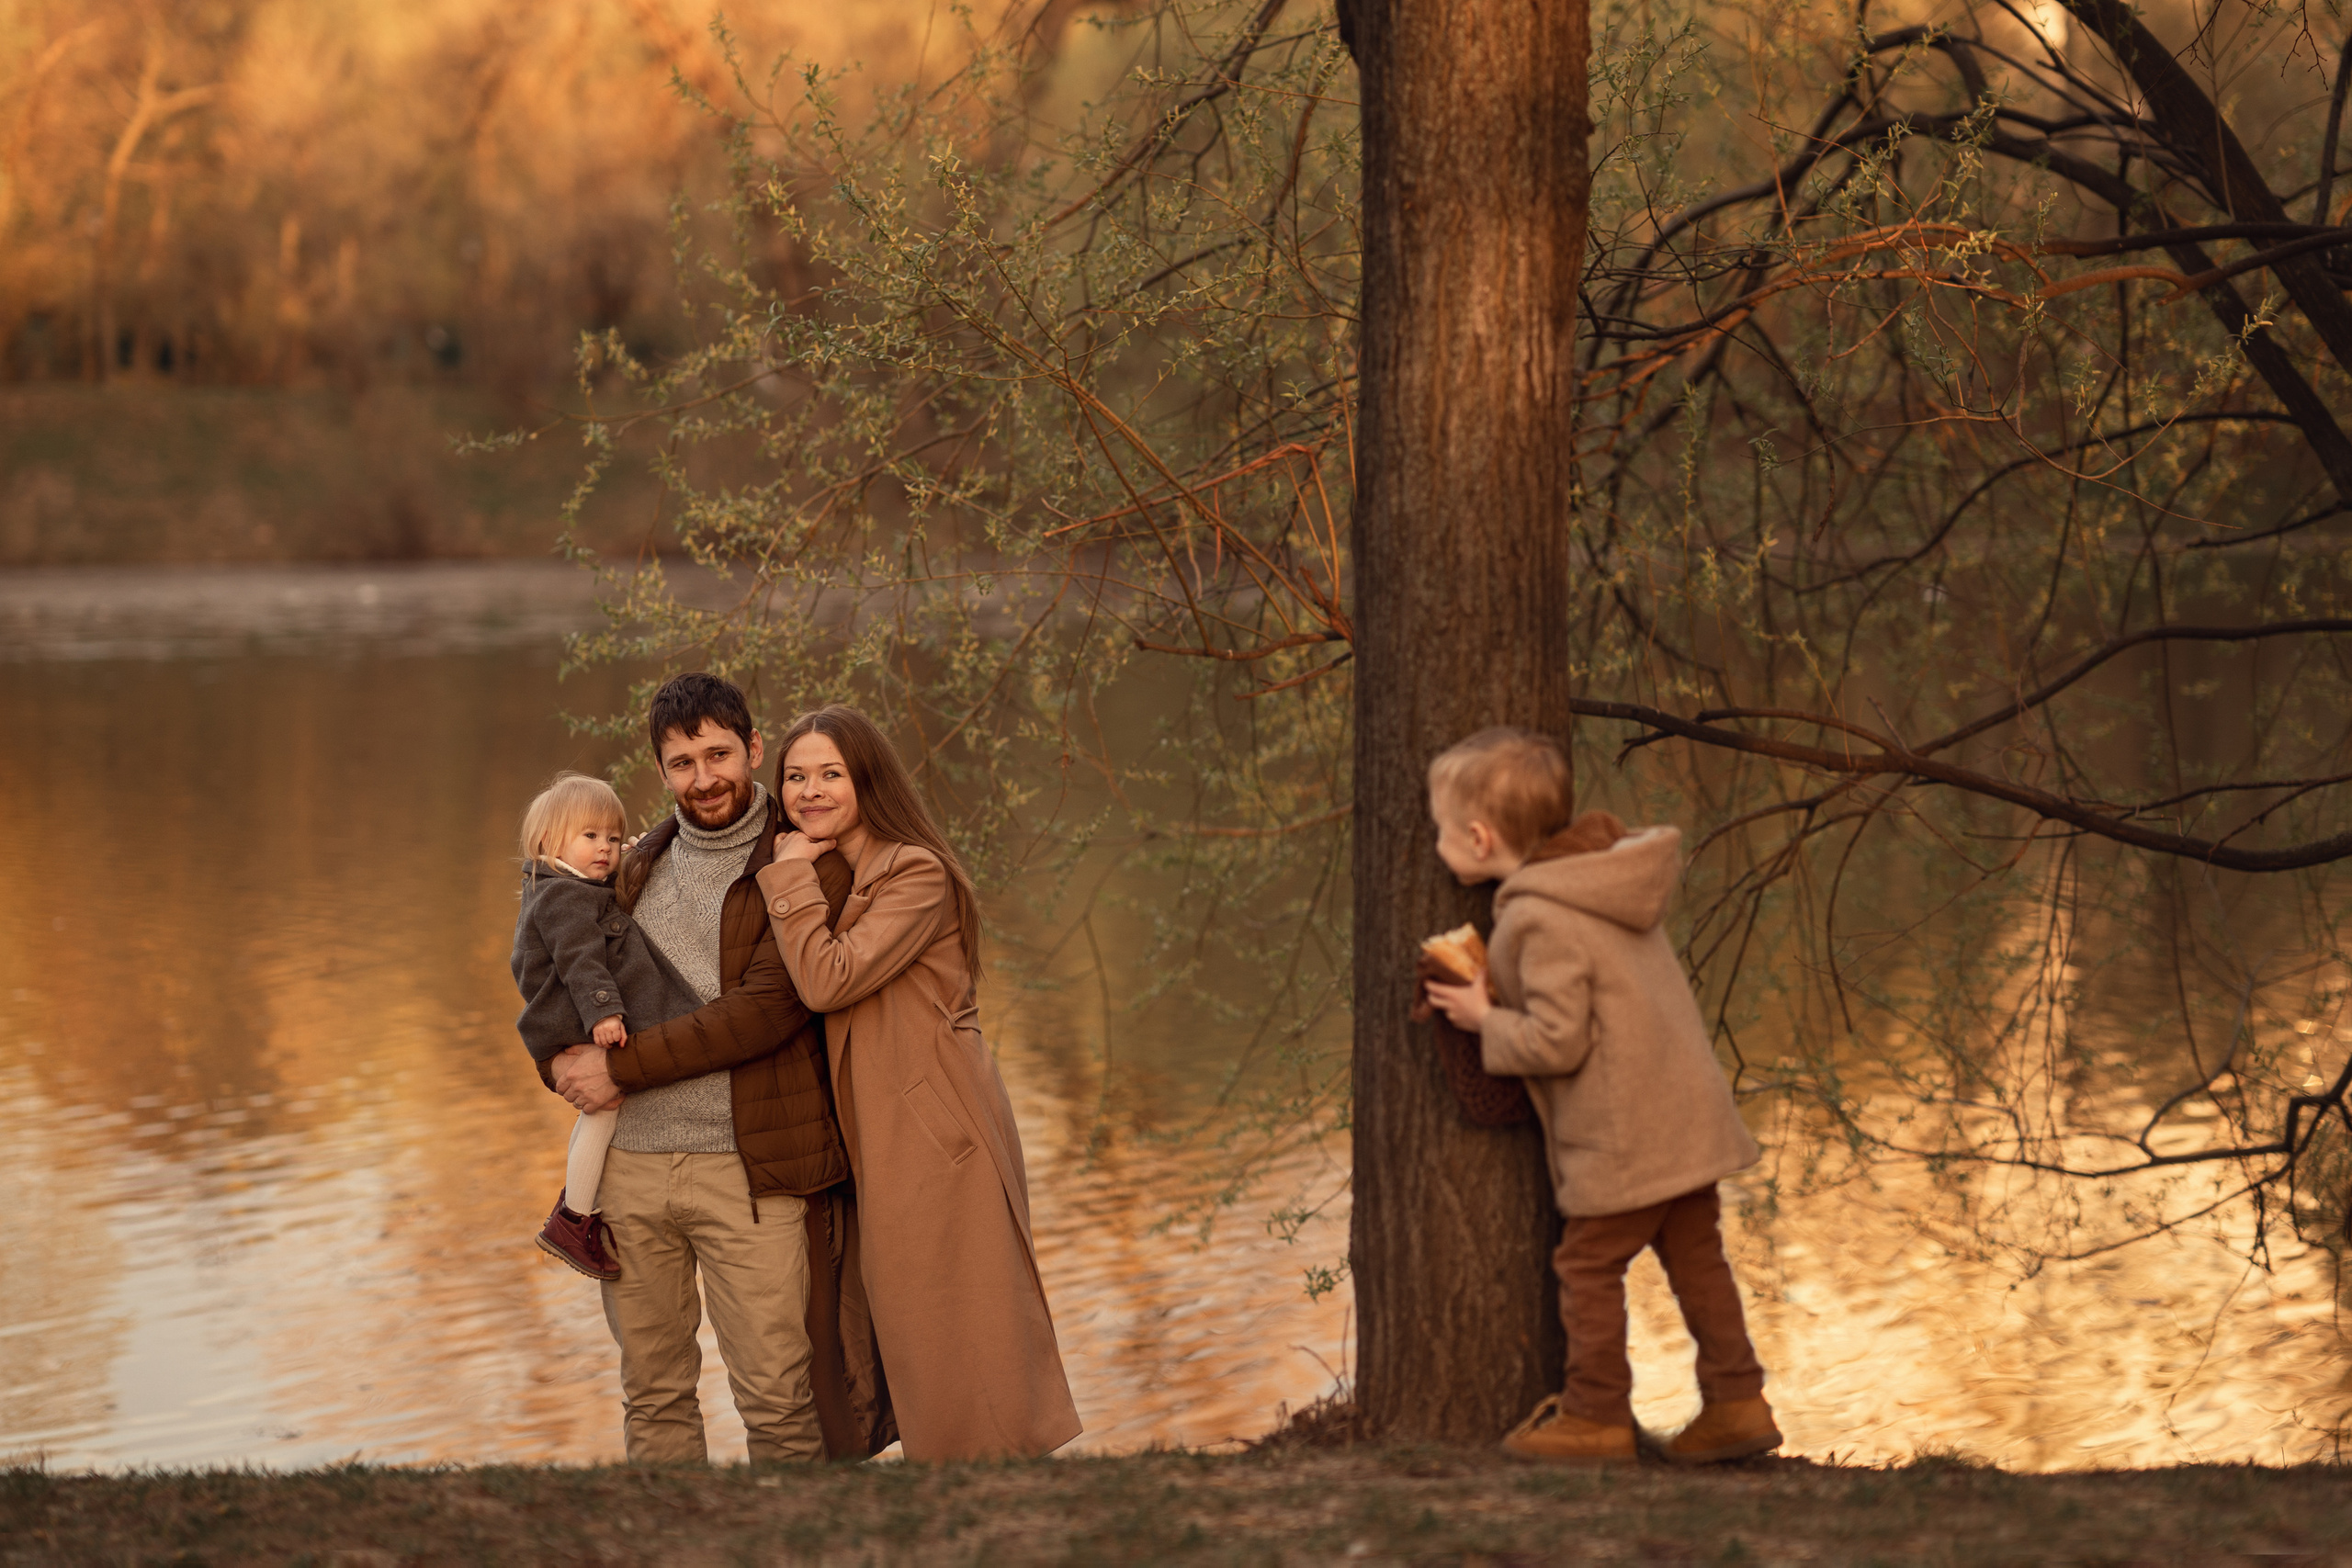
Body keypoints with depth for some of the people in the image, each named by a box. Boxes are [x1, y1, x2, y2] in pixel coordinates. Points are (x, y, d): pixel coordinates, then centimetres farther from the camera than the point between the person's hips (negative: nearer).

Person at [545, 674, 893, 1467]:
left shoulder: (808, 870, -4)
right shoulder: (641, 867, 15)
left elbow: (765, 1010, -14)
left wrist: (622, 1066, -13)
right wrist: (568, 1062, 1)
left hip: (746, 1168, -5)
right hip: (630, 1161, 5)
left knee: (776, 1397, -5)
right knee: (653, 1392, 10)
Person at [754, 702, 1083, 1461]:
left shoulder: (916, 875, -11)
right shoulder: (827, 883, 17)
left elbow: (829, 980, -21)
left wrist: (790, 877, -13)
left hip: (940, 1144, -9)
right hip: (881, 1151, 9)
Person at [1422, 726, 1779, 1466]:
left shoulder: (1542, 919, -21)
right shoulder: (1611, 873, 8)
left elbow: (1557, 1041, -23)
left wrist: (1485, 1018, -7)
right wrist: (1505, 988, 14)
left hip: (1620, 1140, -9)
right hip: (1688, 1119, 9)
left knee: (1589, 1265, 5)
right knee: (1696, 1258, 15)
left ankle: (1595, 1413, 13)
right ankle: (1737, 1400, 18)